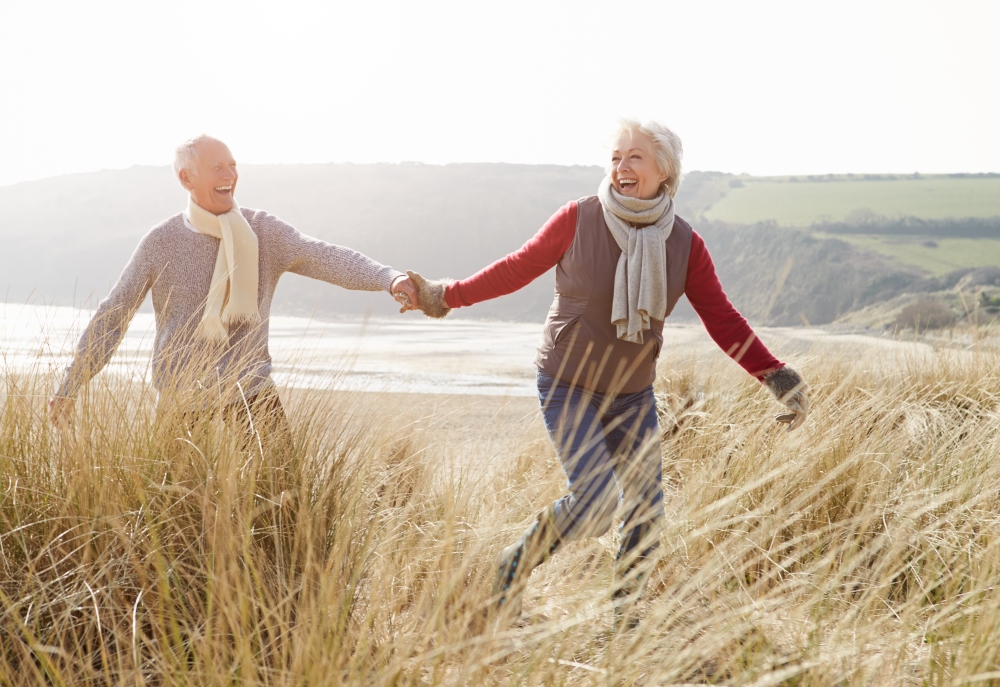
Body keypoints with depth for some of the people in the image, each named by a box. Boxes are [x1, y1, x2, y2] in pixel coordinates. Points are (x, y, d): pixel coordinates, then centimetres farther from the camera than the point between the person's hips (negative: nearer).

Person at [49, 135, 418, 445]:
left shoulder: (264, 232, -2)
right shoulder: (160, 243, -3)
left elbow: (323, 257, -17)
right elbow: (112, 317, 1)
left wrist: (389, 277, -35)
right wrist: (69, 388, -1)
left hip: (248, 387, 0)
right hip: (181, 395, 0)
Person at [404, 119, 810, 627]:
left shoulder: (684, 244, -6)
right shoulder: (579, 219, -15)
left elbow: (723, 321, -6)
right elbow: (520, 267, -2)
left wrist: (775, 376, -16)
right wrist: (449, 296, 4)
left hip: (633, 393, 4)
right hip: (568, 385, -4)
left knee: (647, 505, 3)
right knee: (594, 502, -16)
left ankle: (625, 615, 23)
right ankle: (512, 569, 9)